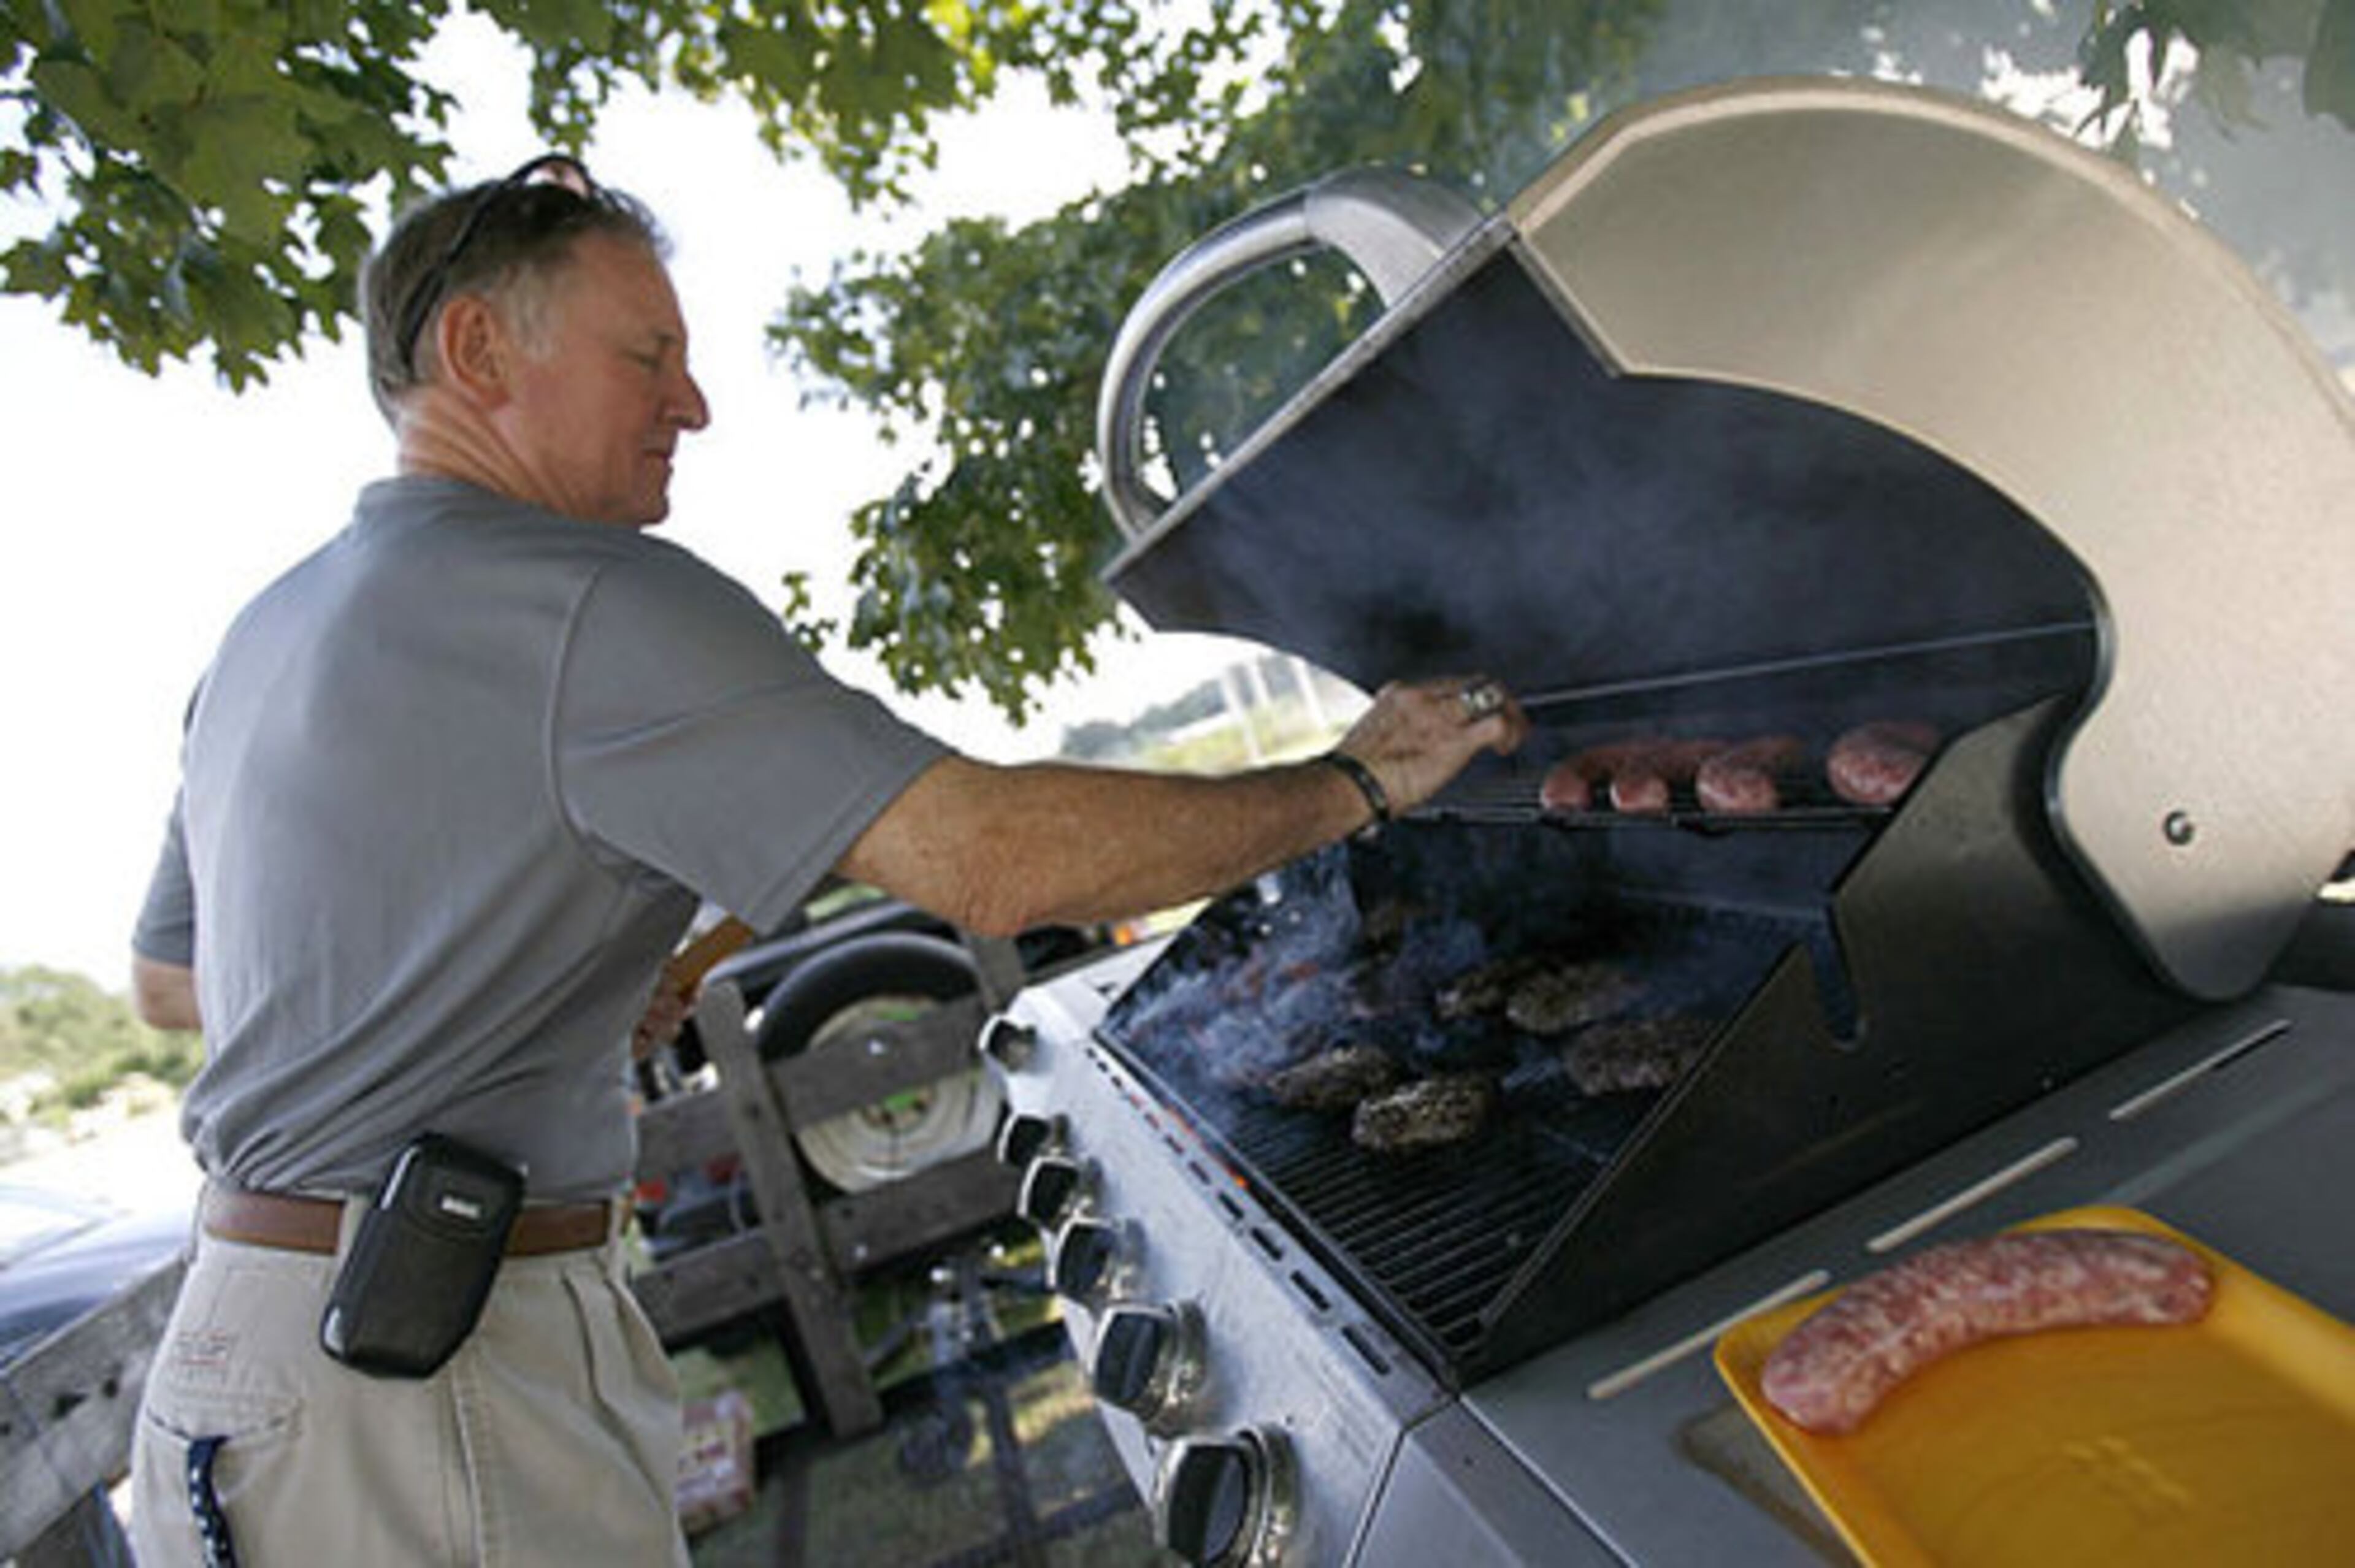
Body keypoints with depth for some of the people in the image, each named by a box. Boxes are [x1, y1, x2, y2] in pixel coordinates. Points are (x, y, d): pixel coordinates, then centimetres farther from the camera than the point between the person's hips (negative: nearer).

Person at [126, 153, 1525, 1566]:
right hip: (426, 1399, -10)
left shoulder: (271, 628, 11)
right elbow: (995, 859, -30)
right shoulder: (594, 603, -21)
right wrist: (1354, 783, -17)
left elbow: (167, 980, 21)